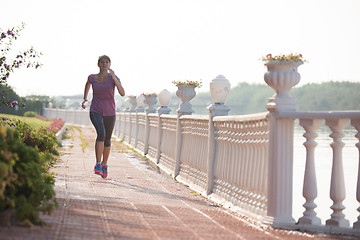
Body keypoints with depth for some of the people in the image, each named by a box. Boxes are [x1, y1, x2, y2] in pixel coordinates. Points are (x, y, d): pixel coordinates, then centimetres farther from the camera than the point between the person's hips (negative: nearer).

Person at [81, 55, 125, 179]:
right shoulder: (92, 78, 0)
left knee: (107, 140, 12)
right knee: (101, 133, -28)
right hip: (95, 111, -2)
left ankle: (104, 165, 35)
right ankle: (98, 164, -23)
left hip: (109, 113, 2)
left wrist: (113, 76, -23)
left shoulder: (114, 78, -4)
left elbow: (122, 93, -19)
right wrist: (85, 98, 22)